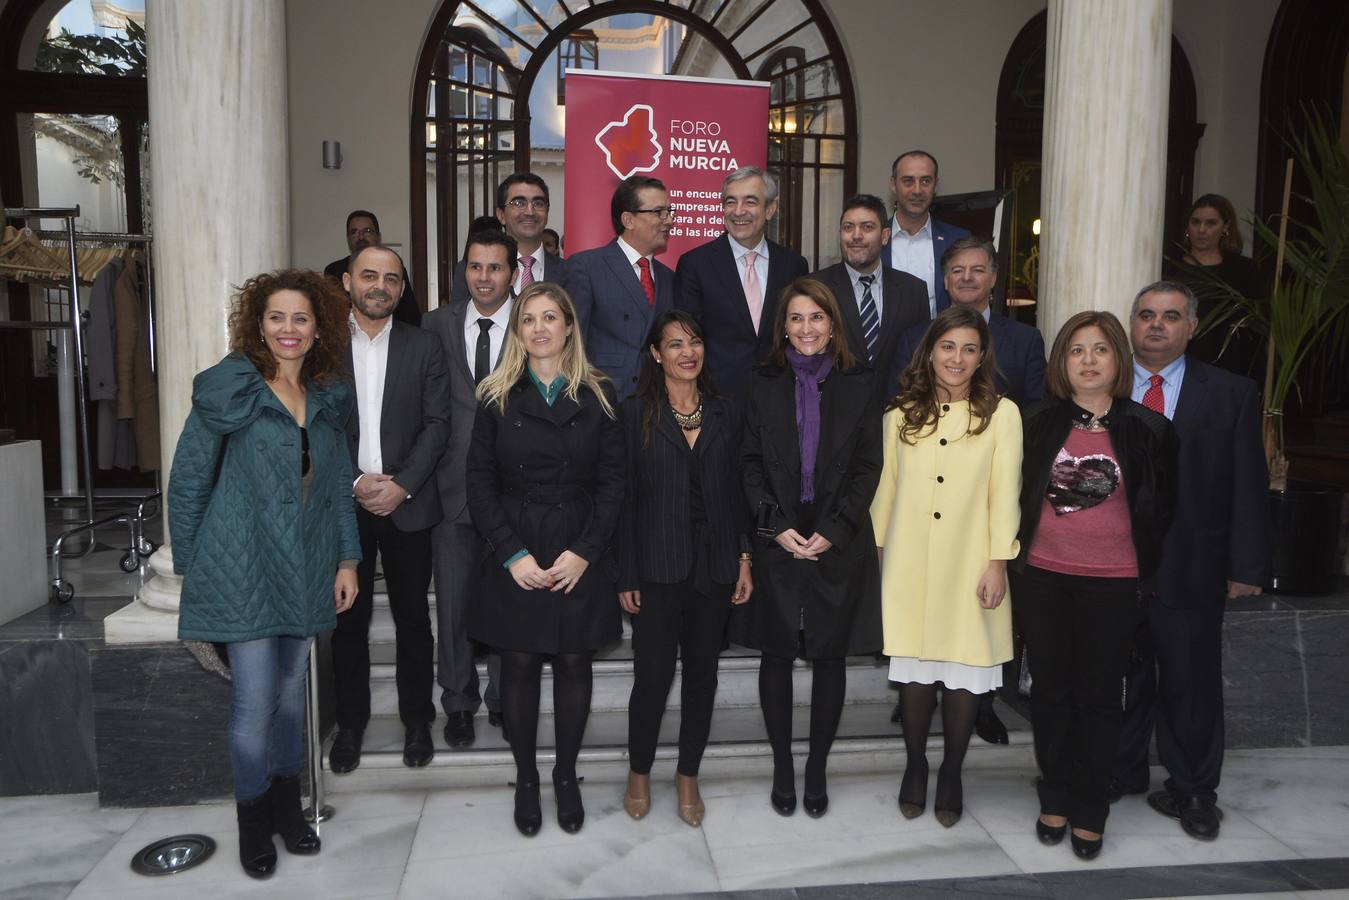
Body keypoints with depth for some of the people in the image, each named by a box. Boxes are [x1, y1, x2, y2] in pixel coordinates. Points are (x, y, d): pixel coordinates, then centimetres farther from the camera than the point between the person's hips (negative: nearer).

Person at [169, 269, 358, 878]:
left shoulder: (328, 398, 7)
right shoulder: (228, 391, -8)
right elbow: (189, 479, -3)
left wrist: (347, 559, 7)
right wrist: (189, 563, -1)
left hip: (306, 571, 5)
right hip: (243, 569, -4)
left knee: (291, 690, 14)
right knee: (253, 701, -1)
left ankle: (286, 805, 30)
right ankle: (253, 818, 20)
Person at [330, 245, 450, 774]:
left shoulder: (423, 346, 4)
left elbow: (437, 423, -1)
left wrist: (402, 484, -11)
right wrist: (354, 483, -12)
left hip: (408, 502, 0)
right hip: (343, 502, 0)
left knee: (413, 617, 8)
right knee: (348, 618, 9)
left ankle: (417, 720, 23)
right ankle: (350, 723, 24)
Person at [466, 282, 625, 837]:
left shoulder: (597, 396, 3)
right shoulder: (498, 397, 3)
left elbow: (612, 482, 0)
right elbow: (479, 484, 0)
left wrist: (585, 552, -10)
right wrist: (512, 554, -10)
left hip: (581, 557, 0)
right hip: (516, 557, 0)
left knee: (574, 663, 7)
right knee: (519, 665, 5)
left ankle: (566, 776, 25)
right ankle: (525, 779, 23)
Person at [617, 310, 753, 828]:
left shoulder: (723, 414, 9)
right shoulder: (637, 413, -1)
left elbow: (736, 491, 10)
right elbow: (625, 495, -3)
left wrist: (744, 558, 2)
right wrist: (626, 576, -6)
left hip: (715, 564, 3)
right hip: (658, 566, -3)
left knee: (702, 673, 10)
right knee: (653, 674, -1)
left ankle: (688, 776, 27)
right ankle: (639, 772, 23)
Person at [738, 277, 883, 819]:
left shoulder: (858, 387, 4)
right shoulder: (765, 385, 5)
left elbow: (868, 468, 0)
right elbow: (750, 464, 2)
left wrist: (832, 531, -10)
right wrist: (776, 527, -9)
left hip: (838, 545, 0)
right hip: (777, 543, 1)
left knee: (829, 656, 6)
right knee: (776, 654, 6)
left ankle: (817, 769, 22)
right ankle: (782, 768, 21)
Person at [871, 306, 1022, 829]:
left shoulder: (1001, 413, -1)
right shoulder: (901, 414, 6)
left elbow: (1004, 493, -3)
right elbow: (885, 487, 10)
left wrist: (997, 563, -7)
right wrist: (875, 554, 10)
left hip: (969, 566, -1)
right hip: (909, 567, 2)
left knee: (965, 672, 7)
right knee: (914, 670, 8)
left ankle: (951, 775, 26)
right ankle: (915, 767, 28)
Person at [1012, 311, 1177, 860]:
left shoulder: (1149, 431, -3)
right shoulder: (1038, 423, 2)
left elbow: (1164, 509, 4)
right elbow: (1018, 494, 9)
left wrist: (1148, 571, 2)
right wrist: (1014, 556, 7)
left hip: (1113, 584, -1)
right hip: (1043, 578, 2)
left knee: (1099, 695, 8)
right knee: (1051, 689, 12)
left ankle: (1089, 810, 24)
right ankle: (1055, 798, 28)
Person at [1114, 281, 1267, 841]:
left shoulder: (1231, 394, 2)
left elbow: (1248, 486, 1)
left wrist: (1245, 566, -3)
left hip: (1190, 568, -1)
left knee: (1191, 680, 9)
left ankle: (1193, 790, 27)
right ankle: (1122, 774, 32)